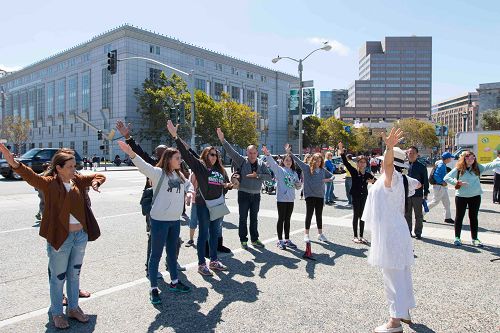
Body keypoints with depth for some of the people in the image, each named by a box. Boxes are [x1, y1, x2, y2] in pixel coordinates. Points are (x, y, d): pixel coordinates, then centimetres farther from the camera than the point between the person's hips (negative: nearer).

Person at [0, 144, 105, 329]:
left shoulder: (78, 180, 4)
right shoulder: (49, 183, -11)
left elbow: (99, 176, 15)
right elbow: (31, 176, -29)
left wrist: (95, 182, -8)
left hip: (81, 236, 5)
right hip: (59, 238, -5)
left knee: (74, 274, 19)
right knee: (58, 277, 9)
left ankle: (73, 308, 36)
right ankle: (57, 313, 29)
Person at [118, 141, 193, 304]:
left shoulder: (179, 175, 9)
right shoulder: (158, 173, -11)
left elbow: (188, 184, 27)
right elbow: (144, 166, -29)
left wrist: (190, 191, 4)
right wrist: (132, 154, -46)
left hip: (175, 220, 7)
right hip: (159, 220, -7)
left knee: (172, 252, 20)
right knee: (156, 254, 4)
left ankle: (174, 282, 36)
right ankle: (154, 288, 17)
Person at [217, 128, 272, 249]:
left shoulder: (261, 164, 4)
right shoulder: (242, 161, -5)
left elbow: (269, 176, 0)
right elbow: (231, 151, -14)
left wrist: (257, 176, -14)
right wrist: (222, 140, -25)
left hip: (256, 194, 3)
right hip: (244, 194, -3)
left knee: (254, 218, 14)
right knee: (243, 218, 4)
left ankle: (254, 239, 26)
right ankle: (243, 240, 15)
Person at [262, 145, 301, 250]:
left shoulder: (294, 173, 14)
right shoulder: (279, 169, -1)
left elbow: (297, 187, 19)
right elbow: (272, 163, -19)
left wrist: (299, 184, -4)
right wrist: (267, 154, -35)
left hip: (291, 199, 5)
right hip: (281, 198, -5)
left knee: (287, 220, 12)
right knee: (281, 219, 2)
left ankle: (287, 240, 21)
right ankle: (280, 240, 11)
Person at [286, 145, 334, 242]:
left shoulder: (323, 170, 8)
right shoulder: (307, 168, -2)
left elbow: (332, 176, 20)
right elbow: (297, 160, -8)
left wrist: (328, 179, -2)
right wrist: (289, 153, -17)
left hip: (320, 195, 4)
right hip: (310, 194, -4)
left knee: (319, 215, 12)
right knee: (309, 214, 0)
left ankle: (320, 234, 24)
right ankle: (306, 234, 12)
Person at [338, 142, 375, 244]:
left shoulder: (368, 174, 6)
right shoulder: (354, 172, -5)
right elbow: (346, 163, -17)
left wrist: (373, 181, -12)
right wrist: (342, 152, -29)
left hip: (364, 196, 4)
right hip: (355, 196, -4)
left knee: (362, 216, 9)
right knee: (356, 215, 3)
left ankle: (361, 236, 19)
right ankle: (355, 236, 12)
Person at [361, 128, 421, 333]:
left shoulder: (392, 177, -14)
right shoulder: (403, 179, 11)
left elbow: (388, 163, -38)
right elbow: (417, 184, 32)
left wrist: (390, 147, -56)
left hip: (389, 233, -10)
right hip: (396, 230, 10)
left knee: (393, 276, -6)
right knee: (401, 274, 17)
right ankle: (405, 313, 31)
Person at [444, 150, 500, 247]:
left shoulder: (478, 168, 2)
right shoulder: (458, 169, -5)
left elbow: (490, 166, -11)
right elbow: (446, 178, -8)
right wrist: (456, 183, -21)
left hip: (475, 196, 2)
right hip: (461, 196, -2)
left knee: (474, 217, 11)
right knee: (459, 217, 7)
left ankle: (474, 238, 21)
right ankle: (457, 237, 17)